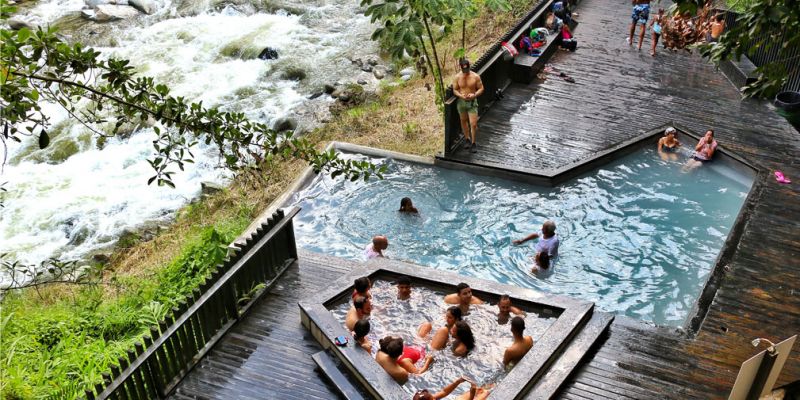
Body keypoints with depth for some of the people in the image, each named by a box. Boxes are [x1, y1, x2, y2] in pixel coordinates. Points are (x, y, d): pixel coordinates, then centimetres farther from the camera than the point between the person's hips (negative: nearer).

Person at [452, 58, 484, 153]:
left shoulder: (476, 77, -10)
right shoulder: (457, 77, -5)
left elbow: (481, 88, -3)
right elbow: (455, 90, 0)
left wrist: (474, 95, -21)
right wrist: (461, 96, -19)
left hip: (472, 102, -3)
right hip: (461, 102, 3)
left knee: (473, 124, -8)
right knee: (464, 121, 16)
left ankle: (473, 143, 7)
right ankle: (468, 140, 34)